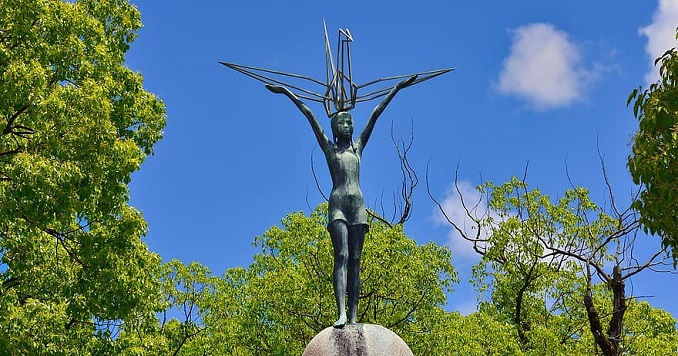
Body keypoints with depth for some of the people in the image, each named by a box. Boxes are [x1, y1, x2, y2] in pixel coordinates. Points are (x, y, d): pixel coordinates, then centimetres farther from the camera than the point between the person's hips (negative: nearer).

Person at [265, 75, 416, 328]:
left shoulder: (358, 146, 21)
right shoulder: (329, 147, 15)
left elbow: (376, 114, 22)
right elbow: (309, 115, 13)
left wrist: (396, 89, 29)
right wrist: (286, 93, 16)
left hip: (358, 205, 3)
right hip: (337, 204, -3)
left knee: (354, 260, -3)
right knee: (341, 256, -16)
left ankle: (354, 316, -8)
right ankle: (342, 313, -27)